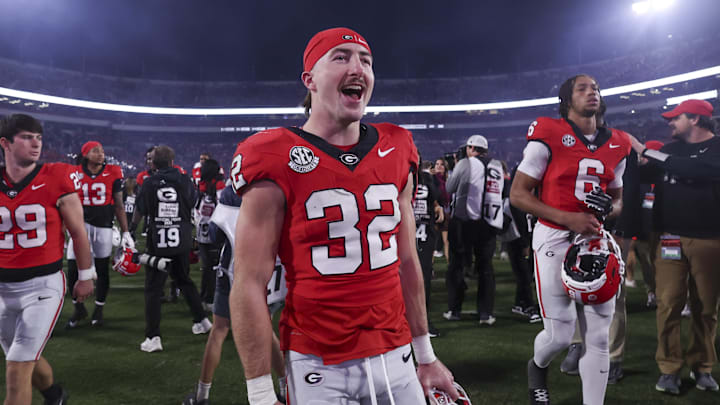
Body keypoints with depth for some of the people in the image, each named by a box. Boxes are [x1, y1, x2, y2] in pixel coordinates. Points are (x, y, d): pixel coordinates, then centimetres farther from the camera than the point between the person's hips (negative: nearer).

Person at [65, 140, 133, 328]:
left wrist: (125, 233, 2)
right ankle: (79, 309, 14)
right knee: (73, 268, -7)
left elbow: (119, 206, 4)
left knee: (102, 270, 7)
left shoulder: (113, 173, 0)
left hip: (104, 226, 0)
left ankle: (98, 310, 24)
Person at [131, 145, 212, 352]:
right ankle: (201, 320, 29)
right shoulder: (185, 181, -2)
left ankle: (153, 337, 1)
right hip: (182, 241, 3)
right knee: (184, 280, 23)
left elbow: (139, 213, 2)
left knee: (153, 288, 4)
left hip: (158, 243, -3)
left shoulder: (149, 183, -6)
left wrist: (133, 223, 22)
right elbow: (192, 205, 13)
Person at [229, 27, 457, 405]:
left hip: (395, 358, 5)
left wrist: (426, 355, 12)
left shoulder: (396, 153, 3)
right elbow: (249, 285, -11)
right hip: (317, 366, -4)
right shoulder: (276, 161, -12)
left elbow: (406, 262, 10)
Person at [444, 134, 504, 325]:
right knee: (485, 266, 10)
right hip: (491, 222, 4)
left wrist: (456, 167, 16)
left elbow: (450, 188, 0)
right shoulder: (497, 166, 10)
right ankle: (486, 313, 8)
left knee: (456, 264, 7)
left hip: (465, 220, -4)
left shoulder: (466, 163, -6)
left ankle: (454, 310, 11)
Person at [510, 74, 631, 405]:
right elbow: (518, 194, -9)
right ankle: (538, 367, 32)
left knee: (598, 336, 4)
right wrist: (568, 219, -17)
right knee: (560, 333, -4)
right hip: (555, 239, -5)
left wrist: (609, 207, -4)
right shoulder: (548, 137, -7)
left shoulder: (616, 145, 10)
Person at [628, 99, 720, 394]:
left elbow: (694, 169, -22)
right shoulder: (670, 149, 12)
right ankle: (669, 368, 6)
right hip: (671, 238, 3)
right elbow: (643, 176, 17)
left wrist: (645, 151, -17)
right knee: (669, 304, -3)